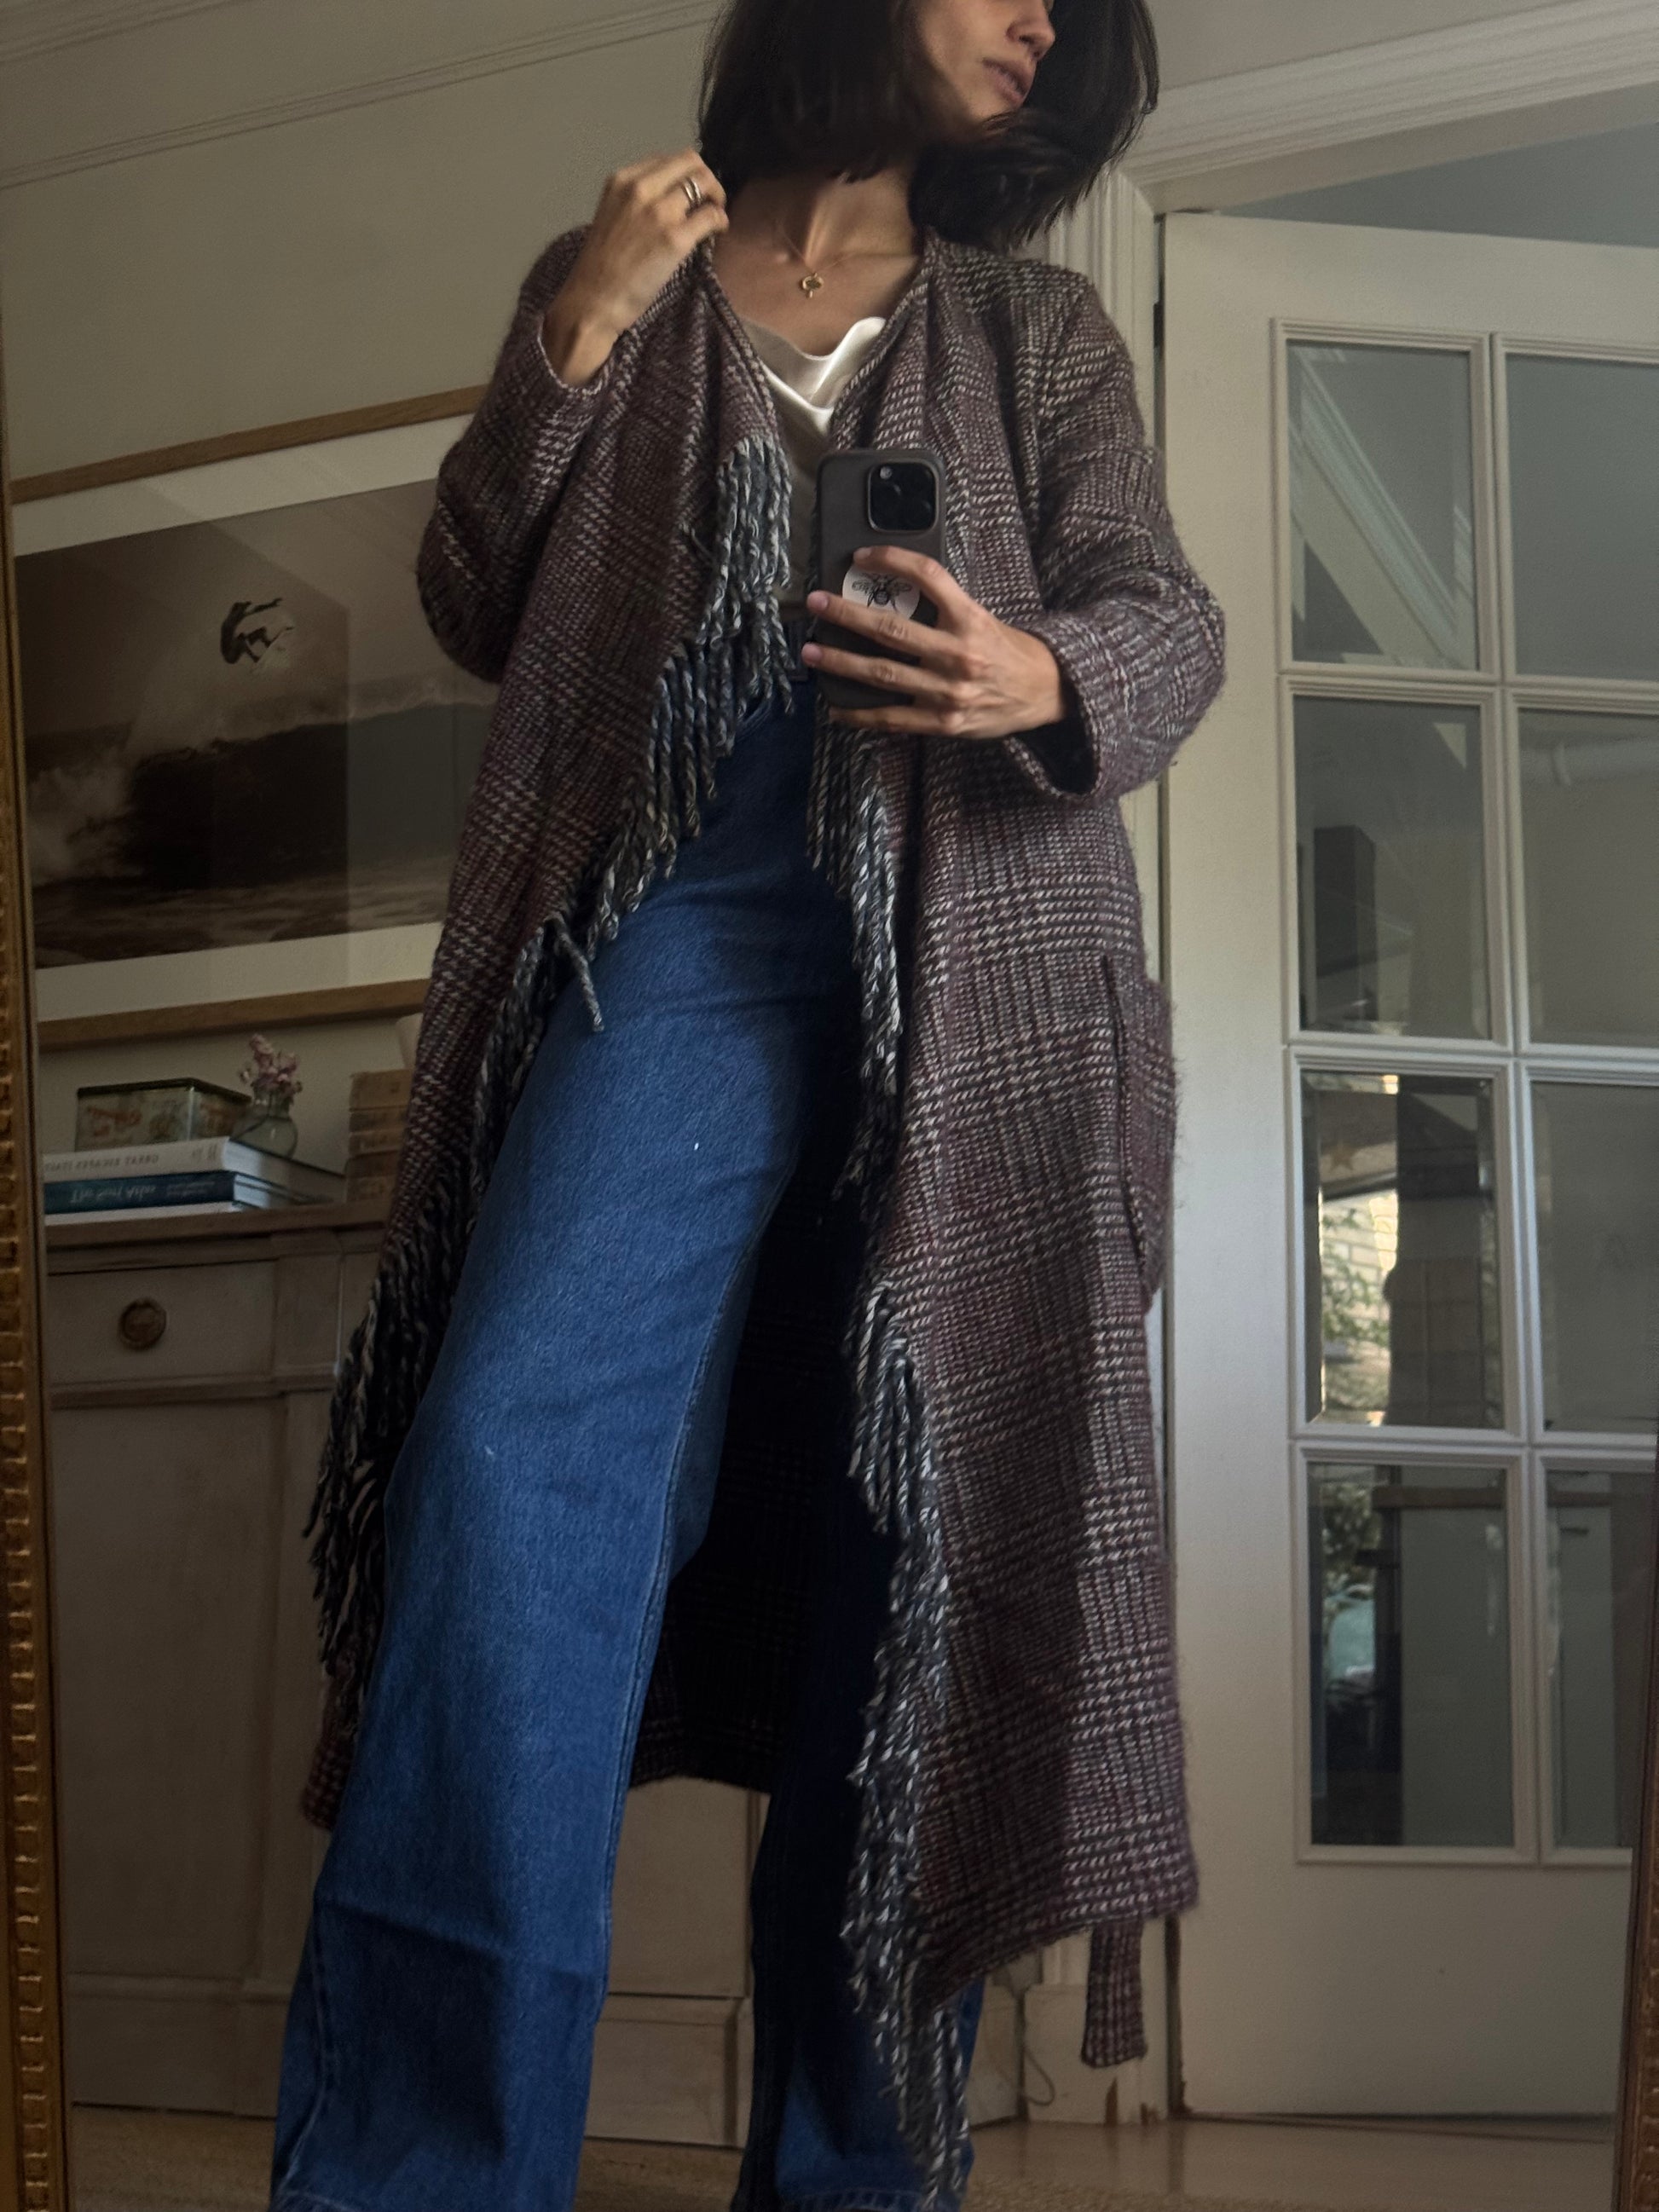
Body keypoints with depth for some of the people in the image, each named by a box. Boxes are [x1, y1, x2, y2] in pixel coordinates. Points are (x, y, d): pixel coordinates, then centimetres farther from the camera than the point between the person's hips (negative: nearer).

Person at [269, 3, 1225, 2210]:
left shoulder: (1042, 332, 20)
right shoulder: (621, 285, 19)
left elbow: (1170, 620, 6)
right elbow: (476, 611, 13)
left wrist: (1042, 675, -17)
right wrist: (574, 335, -1)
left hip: (967, 970, 1)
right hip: (681, 925, -1)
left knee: (904, 1513, -3)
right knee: (516, 1438, -23)